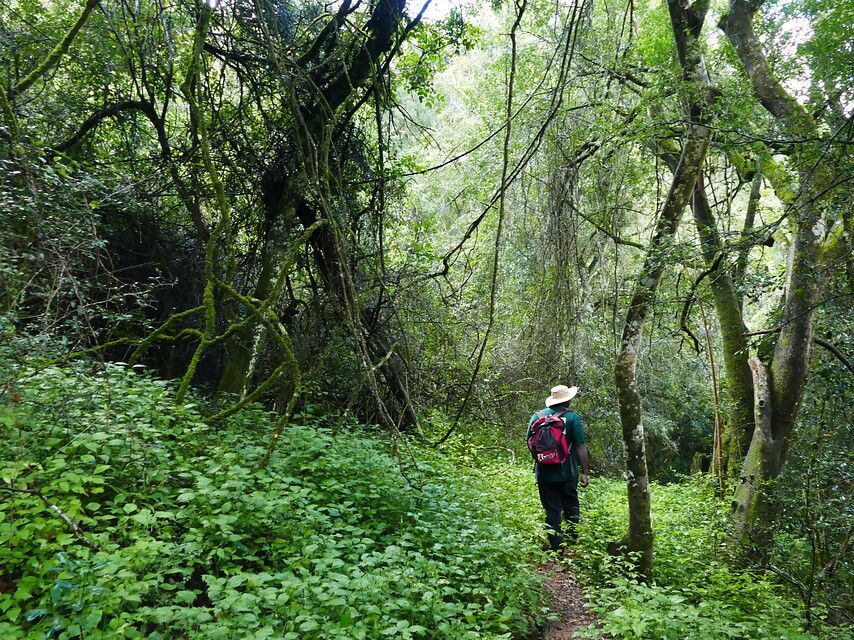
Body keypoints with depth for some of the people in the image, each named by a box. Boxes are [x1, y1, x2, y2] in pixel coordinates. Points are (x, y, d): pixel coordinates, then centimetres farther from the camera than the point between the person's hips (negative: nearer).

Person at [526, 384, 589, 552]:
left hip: (544, 473, 2)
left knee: (552, 510, 8)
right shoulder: (572, 417, -7)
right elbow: (580, 446, -9)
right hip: (567, 473, -2)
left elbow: (530, 443, 7)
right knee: (571, 507, 16)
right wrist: (584, 472, -5)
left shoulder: (537, 416, 1)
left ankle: (556, 548, 9)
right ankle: (573, 543, 21)